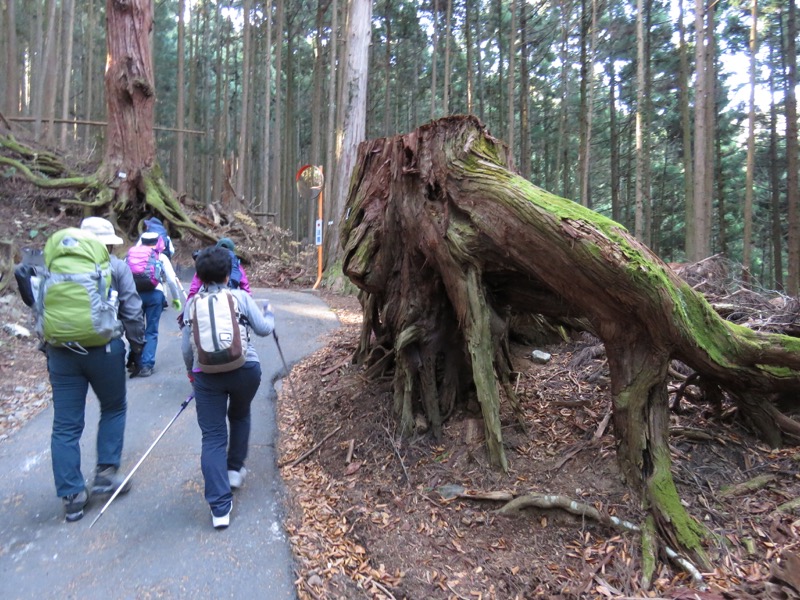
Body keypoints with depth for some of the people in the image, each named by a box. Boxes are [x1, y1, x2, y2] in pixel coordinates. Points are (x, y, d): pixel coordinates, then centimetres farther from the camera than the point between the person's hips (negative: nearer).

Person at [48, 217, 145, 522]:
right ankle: (106, 472, 17)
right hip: (104, 349, -3)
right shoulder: (115, 266, 1)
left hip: (61, 351, 3)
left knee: (66, 425, 9)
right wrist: (136, 348, 8)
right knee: (114, 409, 20)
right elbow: (133, 313, -2)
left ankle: (71, 496, 15)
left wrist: (48, 349, 21)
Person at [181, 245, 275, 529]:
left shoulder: (193, 303, 7)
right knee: (240, 417, 30)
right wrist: (269, 313, 26)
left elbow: (186, 345, 9)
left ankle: (220, 508, 2)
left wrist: (191, 372, 25)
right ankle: (235, 470, 39)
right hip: (245, 368, 0)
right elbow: (263, 328, 5)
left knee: (213, 437, 4)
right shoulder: (241, 297, 2)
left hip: (207, 374, 0)